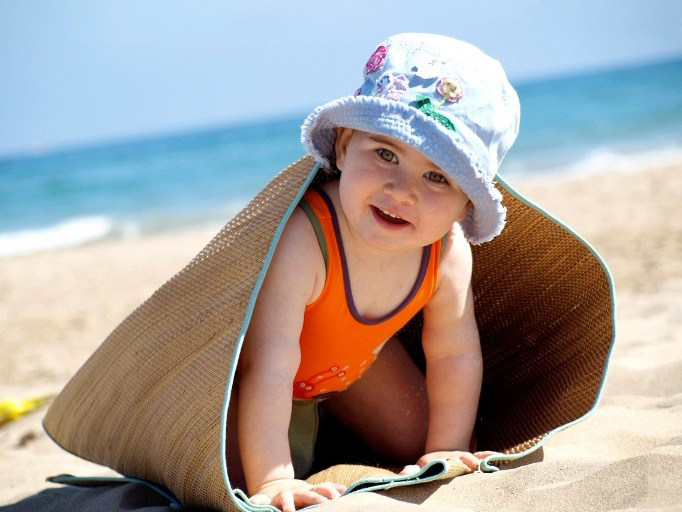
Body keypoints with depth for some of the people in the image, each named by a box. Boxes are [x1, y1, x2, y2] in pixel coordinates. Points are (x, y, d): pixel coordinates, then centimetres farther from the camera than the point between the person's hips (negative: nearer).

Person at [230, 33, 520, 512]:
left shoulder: (449, 254, -28)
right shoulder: (299, 241, -46)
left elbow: (455, 355, -12)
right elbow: (269, 368, -45)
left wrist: (444, 452, -8)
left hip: (354, 360, 5)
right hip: (234, 363, -4)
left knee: (419, 439, 9)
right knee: (241, 469, -18)